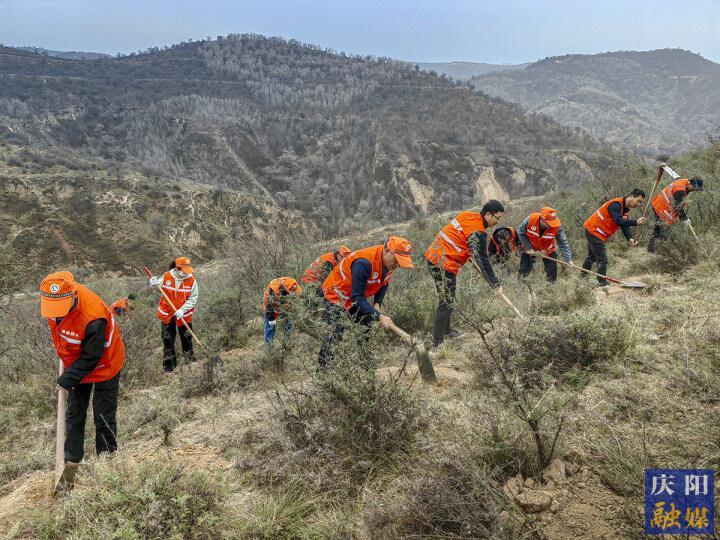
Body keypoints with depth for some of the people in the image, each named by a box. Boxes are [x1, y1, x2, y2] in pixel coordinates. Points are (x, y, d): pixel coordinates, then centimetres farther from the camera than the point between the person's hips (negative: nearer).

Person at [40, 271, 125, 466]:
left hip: (103, 365, -7)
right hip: (77, 363, 7)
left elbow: (91, 358, -29)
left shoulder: (93, 318, -41)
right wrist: (65, 358, 15)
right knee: (74, 414, 14)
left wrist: (66, 380, -26)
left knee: (103, 417, 2)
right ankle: (72, 460, 26)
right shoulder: (54, 299, -18)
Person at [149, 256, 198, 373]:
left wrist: (182, 310, -24)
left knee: (186, 336, 18)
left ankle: (188, 353, 45)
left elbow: (193, 299, -14)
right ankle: (169, 361, 25)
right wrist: (155, 284, -18)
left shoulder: (191, 280, -18)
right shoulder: (166, 276, -14)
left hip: (184, 314, 0)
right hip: (167, 313, 1)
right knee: (168, 338, 10)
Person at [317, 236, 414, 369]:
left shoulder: (389, 261, -12)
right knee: (335, 334, -19)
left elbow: (383, 284, 8)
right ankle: (321, 371, -12)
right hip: (336, 296, -8)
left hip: (358, 297, 8)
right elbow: (357, 298, -36)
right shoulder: (364, 263, -38)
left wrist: (377, 304, -8)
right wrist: (379, 316, -41)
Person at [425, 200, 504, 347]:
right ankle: (438, 342, -1)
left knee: (447, 300, 21)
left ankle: (445, 331, 34)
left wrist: (467, 254, 29)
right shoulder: (478, 232, -17)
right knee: (447, 303, -4)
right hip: (443, 265, -10)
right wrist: (496, 284, -10)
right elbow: (483, 261, -17)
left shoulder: (466, 214, 8)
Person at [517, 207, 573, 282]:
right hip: (530, 249, -1)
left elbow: (563, 243, -25)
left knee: (552, 270, -2)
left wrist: (568, 260, -33)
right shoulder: (530, 219, -31)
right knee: (524, 270, 2)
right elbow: (521, 233, -15)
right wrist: (529, 248, -20)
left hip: (547, 250, 1)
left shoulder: (557, 226, -30)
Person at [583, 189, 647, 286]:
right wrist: (636, 222, -42)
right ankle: (602, 283, -4)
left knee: (592, 257, 22)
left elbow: (625, 225, -1)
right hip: (593, 230, -11)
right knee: (602, 259, -11)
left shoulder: (626, 209, 7)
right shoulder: (616, 205, -24)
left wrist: (630, 238, -17)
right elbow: (618, 221, -36)